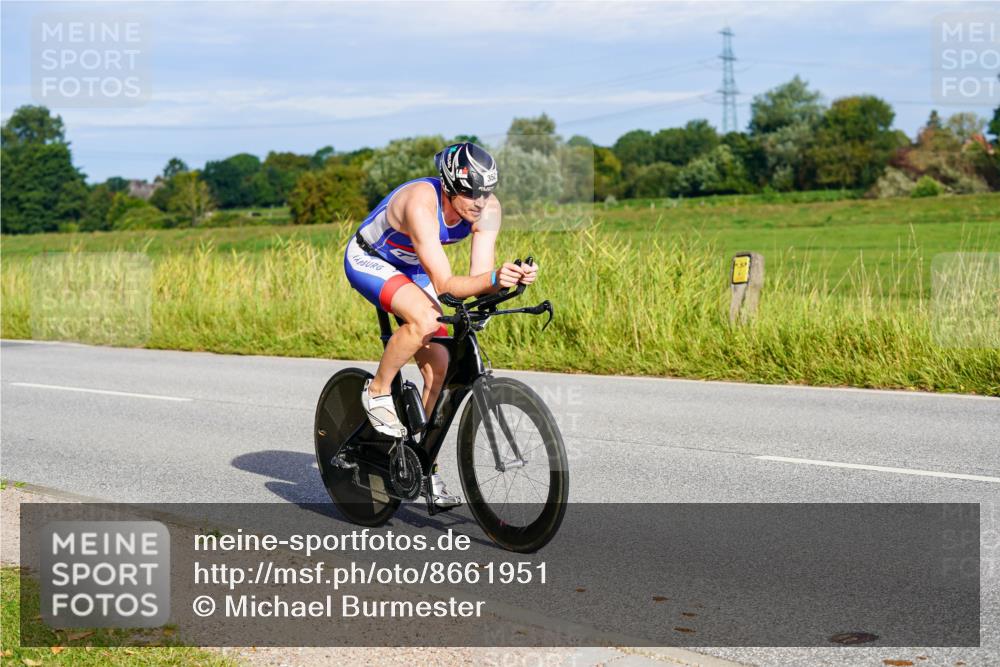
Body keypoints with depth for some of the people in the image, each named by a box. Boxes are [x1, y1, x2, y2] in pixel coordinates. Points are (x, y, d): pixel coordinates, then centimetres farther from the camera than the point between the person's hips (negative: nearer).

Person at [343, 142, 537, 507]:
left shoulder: (487, 208, -20)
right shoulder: (421, 203, -38)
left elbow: (479, 277, -23)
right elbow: (445, 283, -40)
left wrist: (512, 277, -44)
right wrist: (494, 278, -56)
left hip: (411, 271, 6)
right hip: (368, 261, -6)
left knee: (439, 369, -3)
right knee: (424, 319, -35)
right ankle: (377, 393, -12)